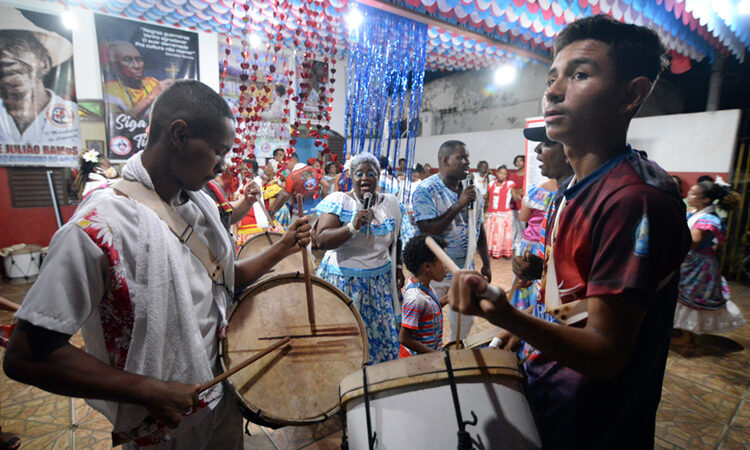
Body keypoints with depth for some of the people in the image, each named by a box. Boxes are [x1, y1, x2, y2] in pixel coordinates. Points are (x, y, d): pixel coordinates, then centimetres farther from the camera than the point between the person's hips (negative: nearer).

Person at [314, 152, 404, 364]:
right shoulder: (338, 201, -8)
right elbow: (320, 240, -17)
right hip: (343, 282, -3)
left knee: (381, 336, 10)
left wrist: (398, 267, 12)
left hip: (380, 282, 4)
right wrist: (353, 227, -27)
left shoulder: (391, 203, 6)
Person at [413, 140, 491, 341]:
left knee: (464, 323, 20)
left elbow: (479, 229, 13)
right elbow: (428, 231, -24)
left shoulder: (472, 191, 5)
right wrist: (459, 205, -24)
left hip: (465, 272, 6)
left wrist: (486, 264, 12)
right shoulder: (426, 190, -14)